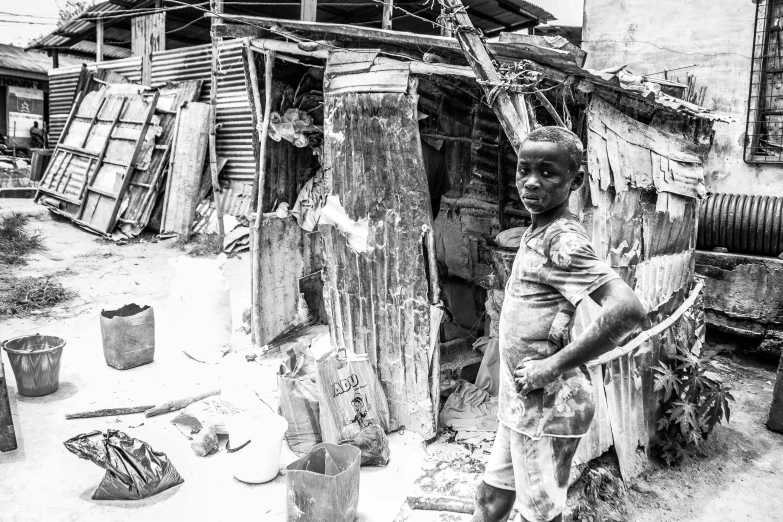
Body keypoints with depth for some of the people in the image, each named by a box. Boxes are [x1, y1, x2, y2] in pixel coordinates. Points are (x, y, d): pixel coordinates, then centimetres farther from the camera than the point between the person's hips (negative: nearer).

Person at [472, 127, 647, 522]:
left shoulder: (562, 241, -20)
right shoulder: (536, 233, 7)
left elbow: (628, 311, -32)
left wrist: (552, 367, -25)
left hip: (546, 404, -9)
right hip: (521, 402, 9)